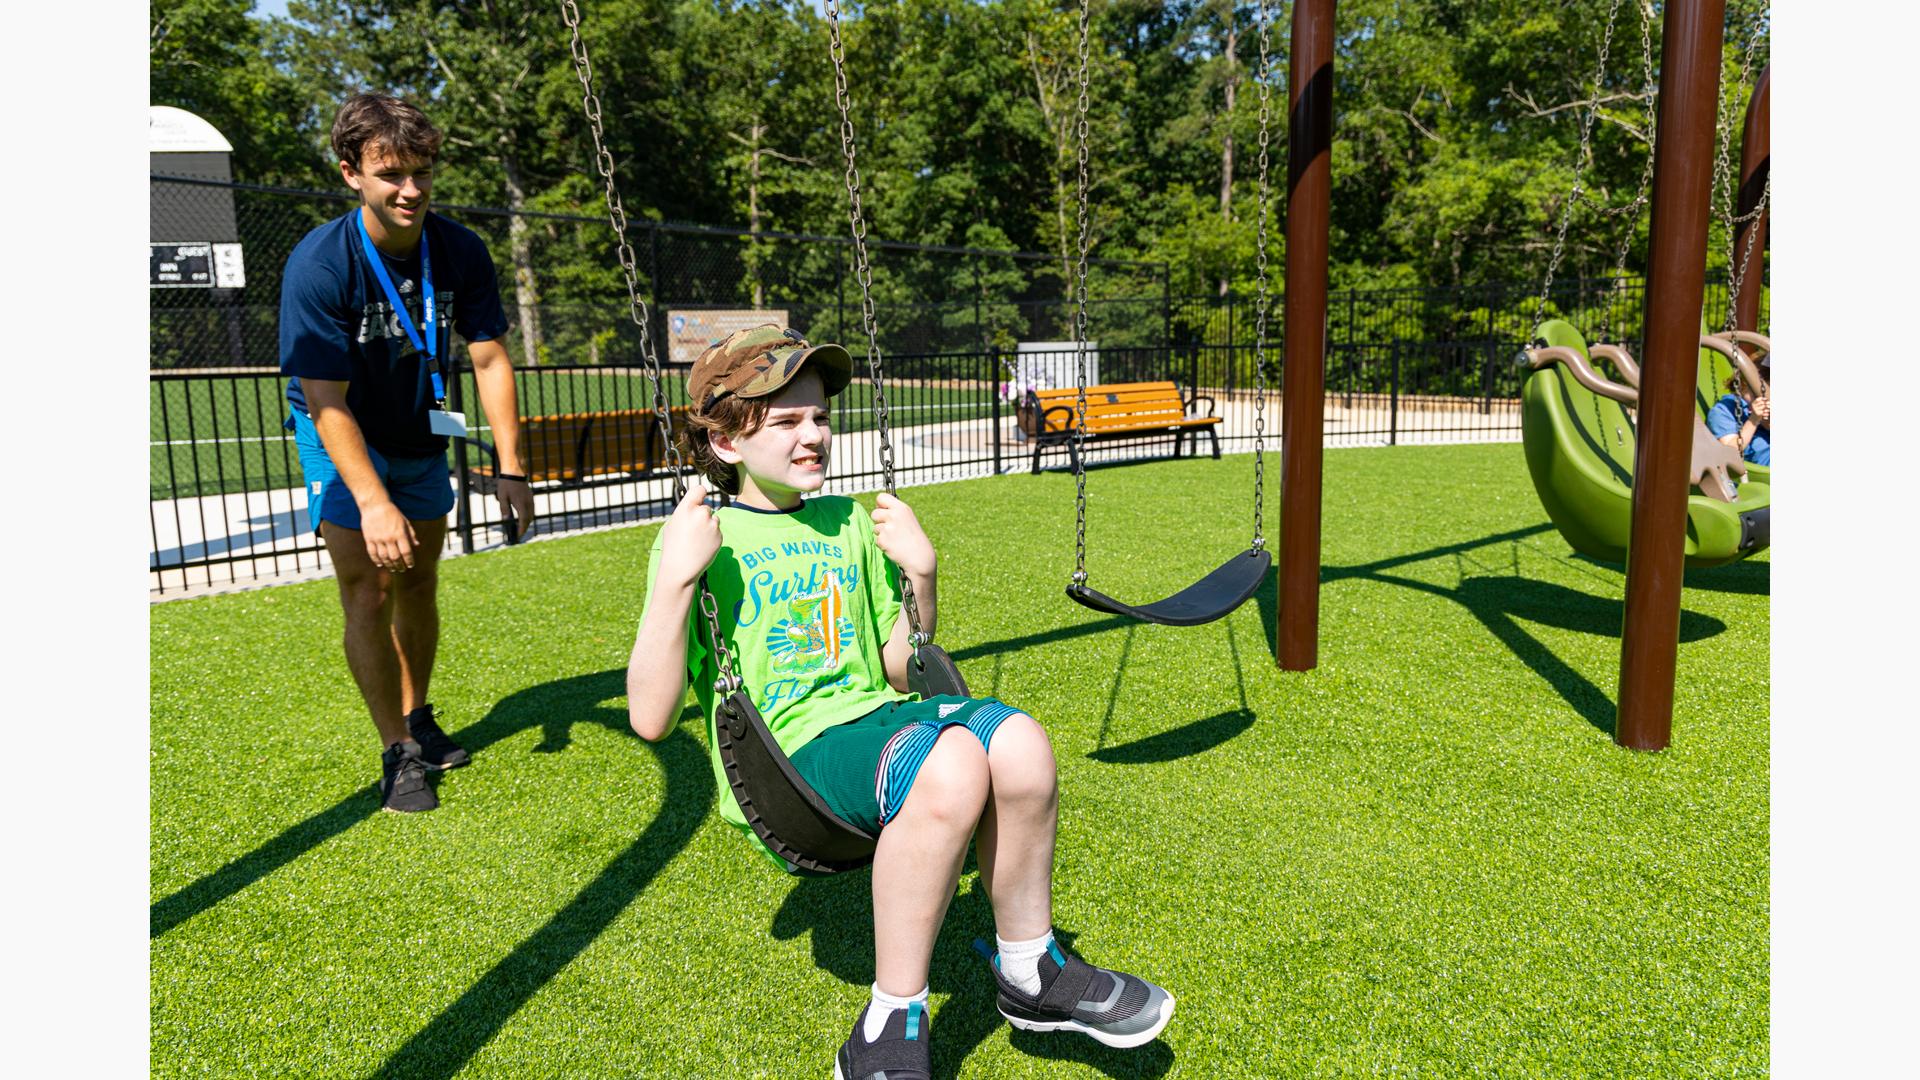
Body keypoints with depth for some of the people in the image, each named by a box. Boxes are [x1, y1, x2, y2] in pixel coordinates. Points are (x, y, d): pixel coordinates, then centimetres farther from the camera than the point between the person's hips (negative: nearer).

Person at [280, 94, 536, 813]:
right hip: (341, 439, -4)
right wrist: (372, 502, -38)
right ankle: (398, 752, 3)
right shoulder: (318, 266, -28)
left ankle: (417, 719, 32)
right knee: (368, 596, -10)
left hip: (420, 436, 5)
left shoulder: (460, 252, -16)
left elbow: (489, 361, -12)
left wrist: (510, 469, -17)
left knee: (419, 586, 14)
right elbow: (327, 403, -28)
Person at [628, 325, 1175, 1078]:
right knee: (951, 764, -34)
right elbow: (650, 719, -8)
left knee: (1019, 743, -26)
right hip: (789, 752, -5)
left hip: (874, 717, 5)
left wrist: (922, 576, 1)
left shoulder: (851, 524, 16)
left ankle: (1031, 974, -1)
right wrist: (677, 578, -18)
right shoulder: (698, 539, 0)